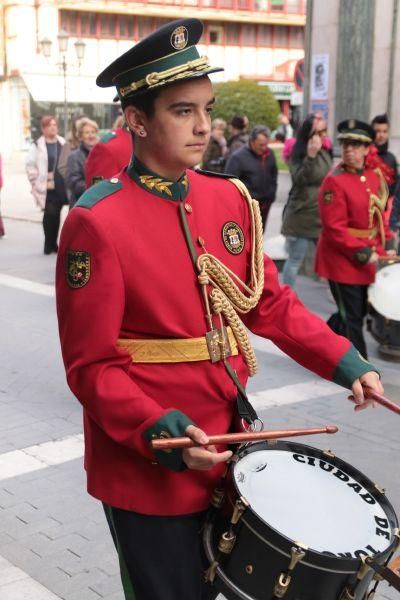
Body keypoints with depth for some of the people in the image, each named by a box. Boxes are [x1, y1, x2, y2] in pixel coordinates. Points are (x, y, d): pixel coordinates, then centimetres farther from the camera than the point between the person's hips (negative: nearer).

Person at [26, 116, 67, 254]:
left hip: (61, 186, 4)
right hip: (47, 188, -3)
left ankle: (53, 244, 21)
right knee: (50, 214, -8)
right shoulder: (37, 146, -2)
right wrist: (38, 181, -5)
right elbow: (30, 165, -2)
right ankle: (49, 245, 5)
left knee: (56, 215, 9)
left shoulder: (63, 144, 9)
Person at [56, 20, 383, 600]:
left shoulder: (230, 199, 1)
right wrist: (162, 430, -29)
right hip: (148, 464, -6)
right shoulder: (97, 222, -18)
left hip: (224, 447, 6)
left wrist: (346, 363, -2)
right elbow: (93, 366, -17)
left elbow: (272, 303, 7)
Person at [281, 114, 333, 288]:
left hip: (322, 216, 6)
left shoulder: (325, 152, 9)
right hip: (301, 216, -6)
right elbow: (299, 179, -24)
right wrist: (310, 156, -36)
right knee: (294, 261, 2)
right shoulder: (298, 153, -9)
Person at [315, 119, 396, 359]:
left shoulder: (375, 175, 6)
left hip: (367, 258, 8)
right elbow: (333, 228, -19)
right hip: (342, 259, -8)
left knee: (358, 312, 19)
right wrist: (362, 253, -21)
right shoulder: (334, 181, -16)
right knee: (352, 317, 0)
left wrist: (387, 245, 5)